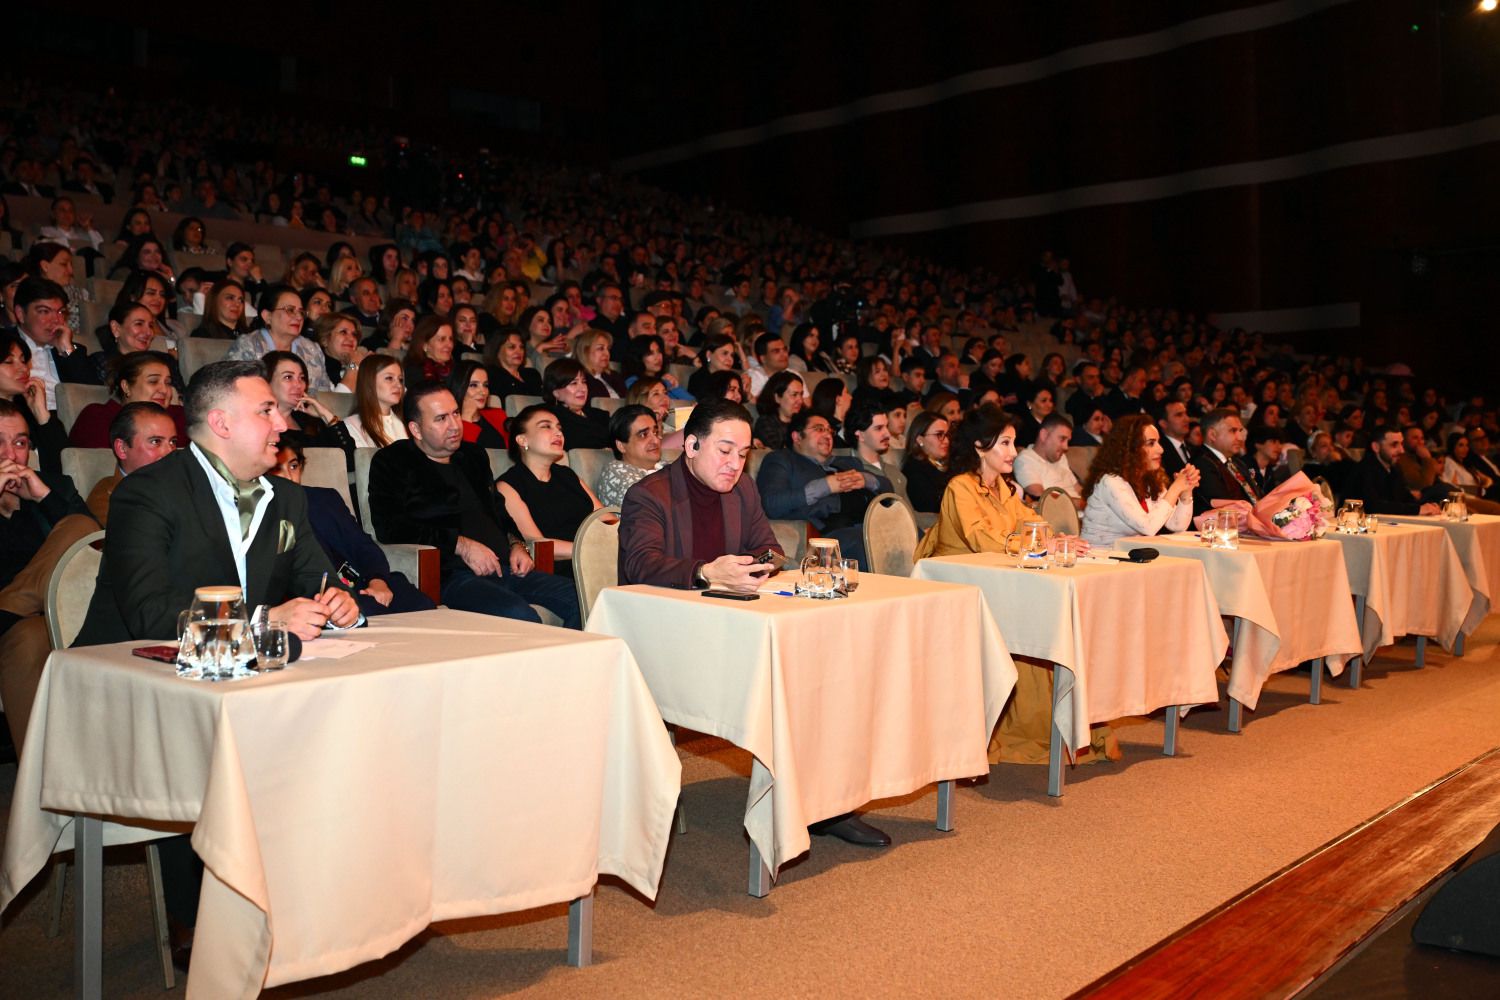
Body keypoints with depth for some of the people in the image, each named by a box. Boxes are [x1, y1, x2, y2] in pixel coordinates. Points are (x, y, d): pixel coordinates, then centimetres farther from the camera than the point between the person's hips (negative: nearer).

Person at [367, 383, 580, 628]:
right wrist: (461, 545, -13)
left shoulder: (474, 455, 26)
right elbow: (390, 528, -8)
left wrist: (516, 544, 13)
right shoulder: (391, 463, 6)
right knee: (522, 618, -35)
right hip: (451, 575, -7)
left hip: (505, 567, 7)